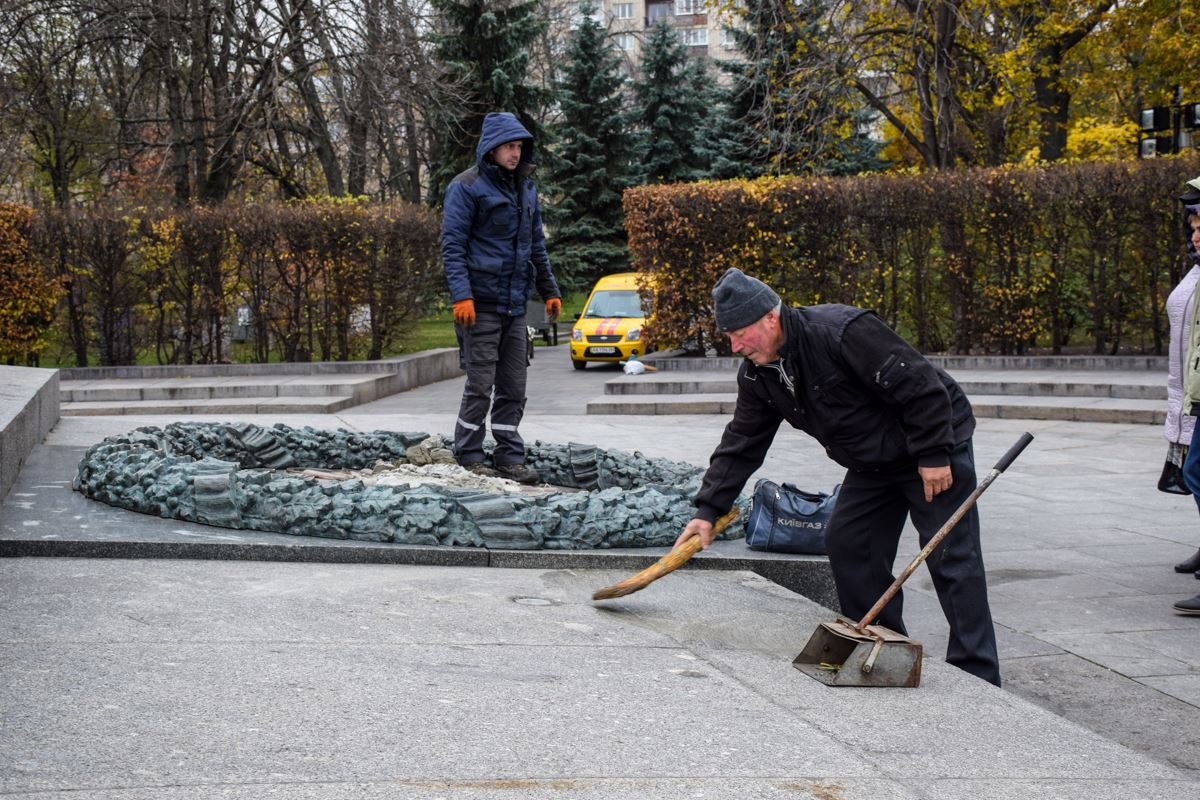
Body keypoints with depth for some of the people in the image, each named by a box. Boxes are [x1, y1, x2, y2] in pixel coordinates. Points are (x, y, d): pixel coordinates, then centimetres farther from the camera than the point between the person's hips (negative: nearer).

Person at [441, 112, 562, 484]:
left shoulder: (526, 188, 15)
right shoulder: (467, 187, -6)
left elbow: (536, 245, 22)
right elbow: (452, 245, -11)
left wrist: (549, 290, 19)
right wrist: (461, 295, -19)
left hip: (515, 303, 7)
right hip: (482, 303, -7)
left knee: (513, 388, 7)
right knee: (480, 385, -5)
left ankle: (510, 457, 13)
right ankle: (468, 460, 4)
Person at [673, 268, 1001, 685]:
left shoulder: (843, 331, -29)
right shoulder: (758, 373, -3)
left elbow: (920, 385, -27)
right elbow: (741, 442, 2)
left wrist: (934, 456, -23)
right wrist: (709, 509, -6)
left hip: (936, 447, -8)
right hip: (873, 461, 9)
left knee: (952, 561, -10)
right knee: (846, 545, 4)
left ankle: (977, 679, -7)